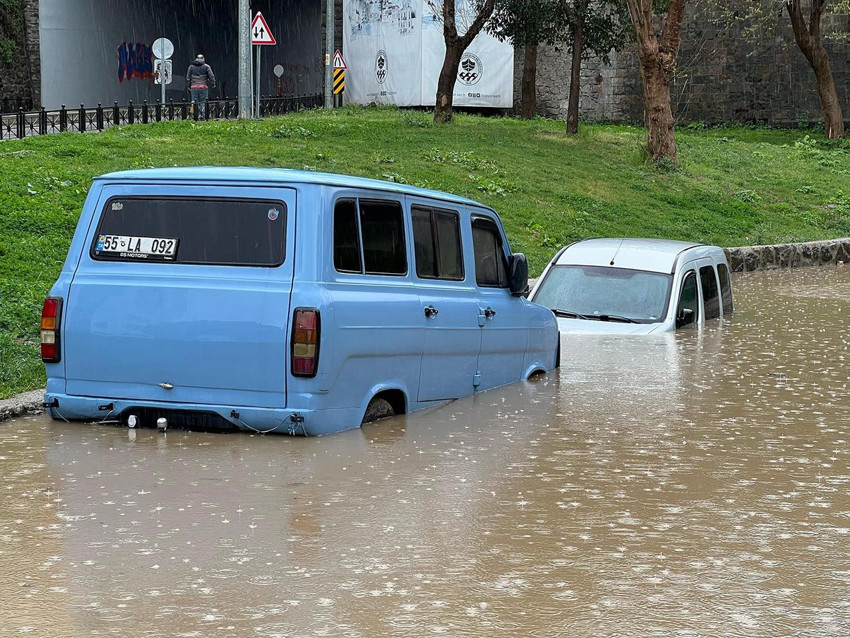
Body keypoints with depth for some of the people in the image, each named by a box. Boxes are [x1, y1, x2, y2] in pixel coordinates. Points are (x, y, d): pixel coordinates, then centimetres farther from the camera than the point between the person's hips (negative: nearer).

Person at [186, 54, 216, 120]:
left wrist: (189, 86, 19)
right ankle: (202, 115, -1)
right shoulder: (206, 66, 2)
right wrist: (212, 85, 10)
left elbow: (188, 78, 12)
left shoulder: (191, 67, 10)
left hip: (194, 87, 2)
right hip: (203, 87, -2)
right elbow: (211, 76, -1)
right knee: (203, 102, 5)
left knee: (195, 102, 3)